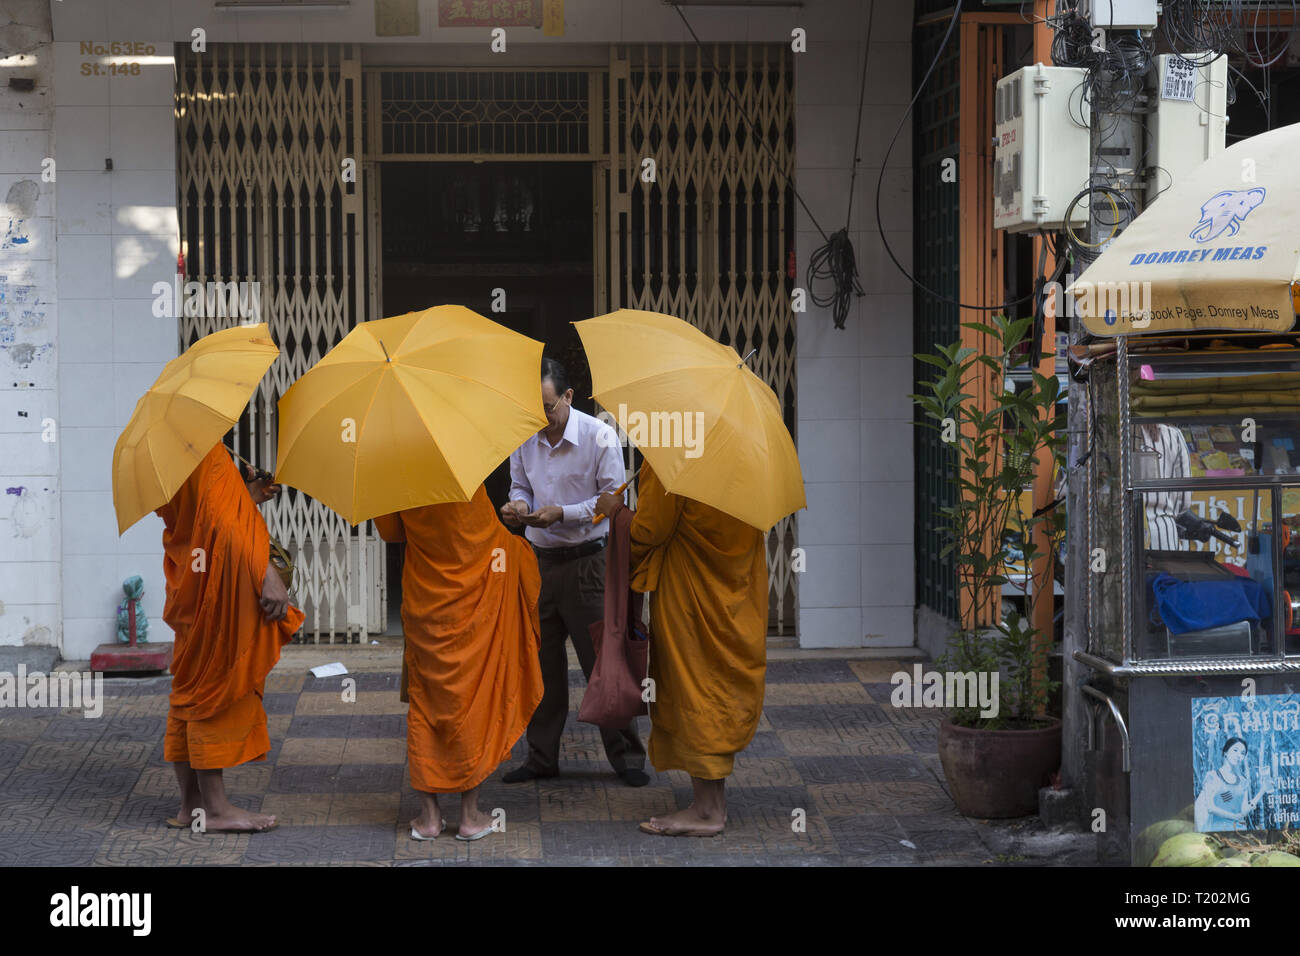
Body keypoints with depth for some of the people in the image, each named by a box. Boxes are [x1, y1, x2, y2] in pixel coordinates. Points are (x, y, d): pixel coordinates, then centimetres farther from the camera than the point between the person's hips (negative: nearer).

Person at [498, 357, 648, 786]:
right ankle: (542, 757, 19)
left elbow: (613, 499, -9)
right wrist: (518, 506, -6)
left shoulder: (599, 436, -10)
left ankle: (626, 756, 8)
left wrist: (562, 514, -21)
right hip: (539, 561, 5)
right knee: (542, 663, 9)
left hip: (586, 561, -5)